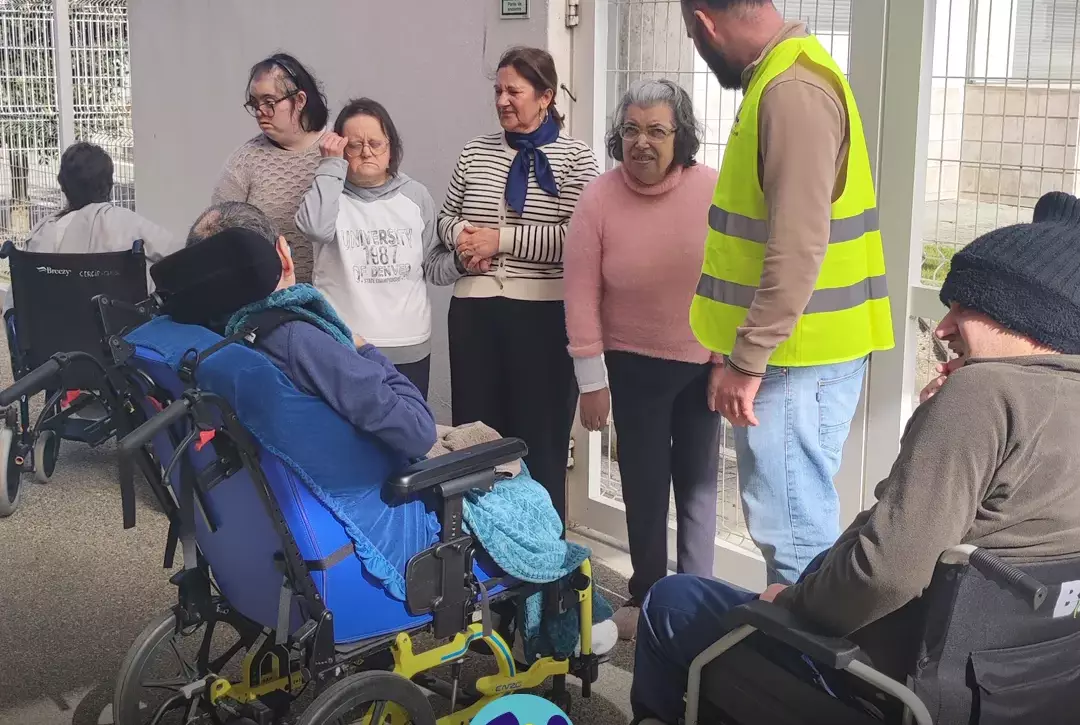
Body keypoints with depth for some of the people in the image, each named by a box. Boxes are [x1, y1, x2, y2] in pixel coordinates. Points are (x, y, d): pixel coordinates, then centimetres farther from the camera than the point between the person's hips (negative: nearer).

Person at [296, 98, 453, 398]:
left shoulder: (415, 194, 8)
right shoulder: (330, 191, 1)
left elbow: (432, 266, 12)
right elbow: (315, 227, -23)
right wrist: (331, 166, -14)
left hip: (410, 347, 3)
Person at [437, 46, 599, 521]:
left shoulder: (574, 157, -3)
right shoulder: (476, 151, 11)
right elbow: (447, 217, 19)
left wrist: (500, 238, -15)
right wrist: (463, 235, -4)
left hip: (545, 315, -4)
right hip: (474, 311, 4)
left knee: (540, 439, 5)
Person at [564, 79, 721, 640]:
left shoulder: (715, 191, -12)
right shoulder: (598, 199, -12)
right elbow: (581, 294, -9)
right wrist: (592, 380, -8)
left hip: (704, 363, 1)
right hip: (634, 366, 0)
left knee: (697, 482, 11)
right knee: (644, 485, 8)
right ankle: (647, 597, 26)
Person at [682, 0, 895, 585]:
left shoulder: (792, 90, -19)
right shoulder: (784, 78, 14)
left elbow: (798, 249, -24)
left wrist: (746, 360, -19)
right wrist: (748, 351, 22)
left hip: (795, 358, -10)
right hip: (793, 349, 10)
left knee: (794, 533, -3)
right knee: (796, 522, 18)